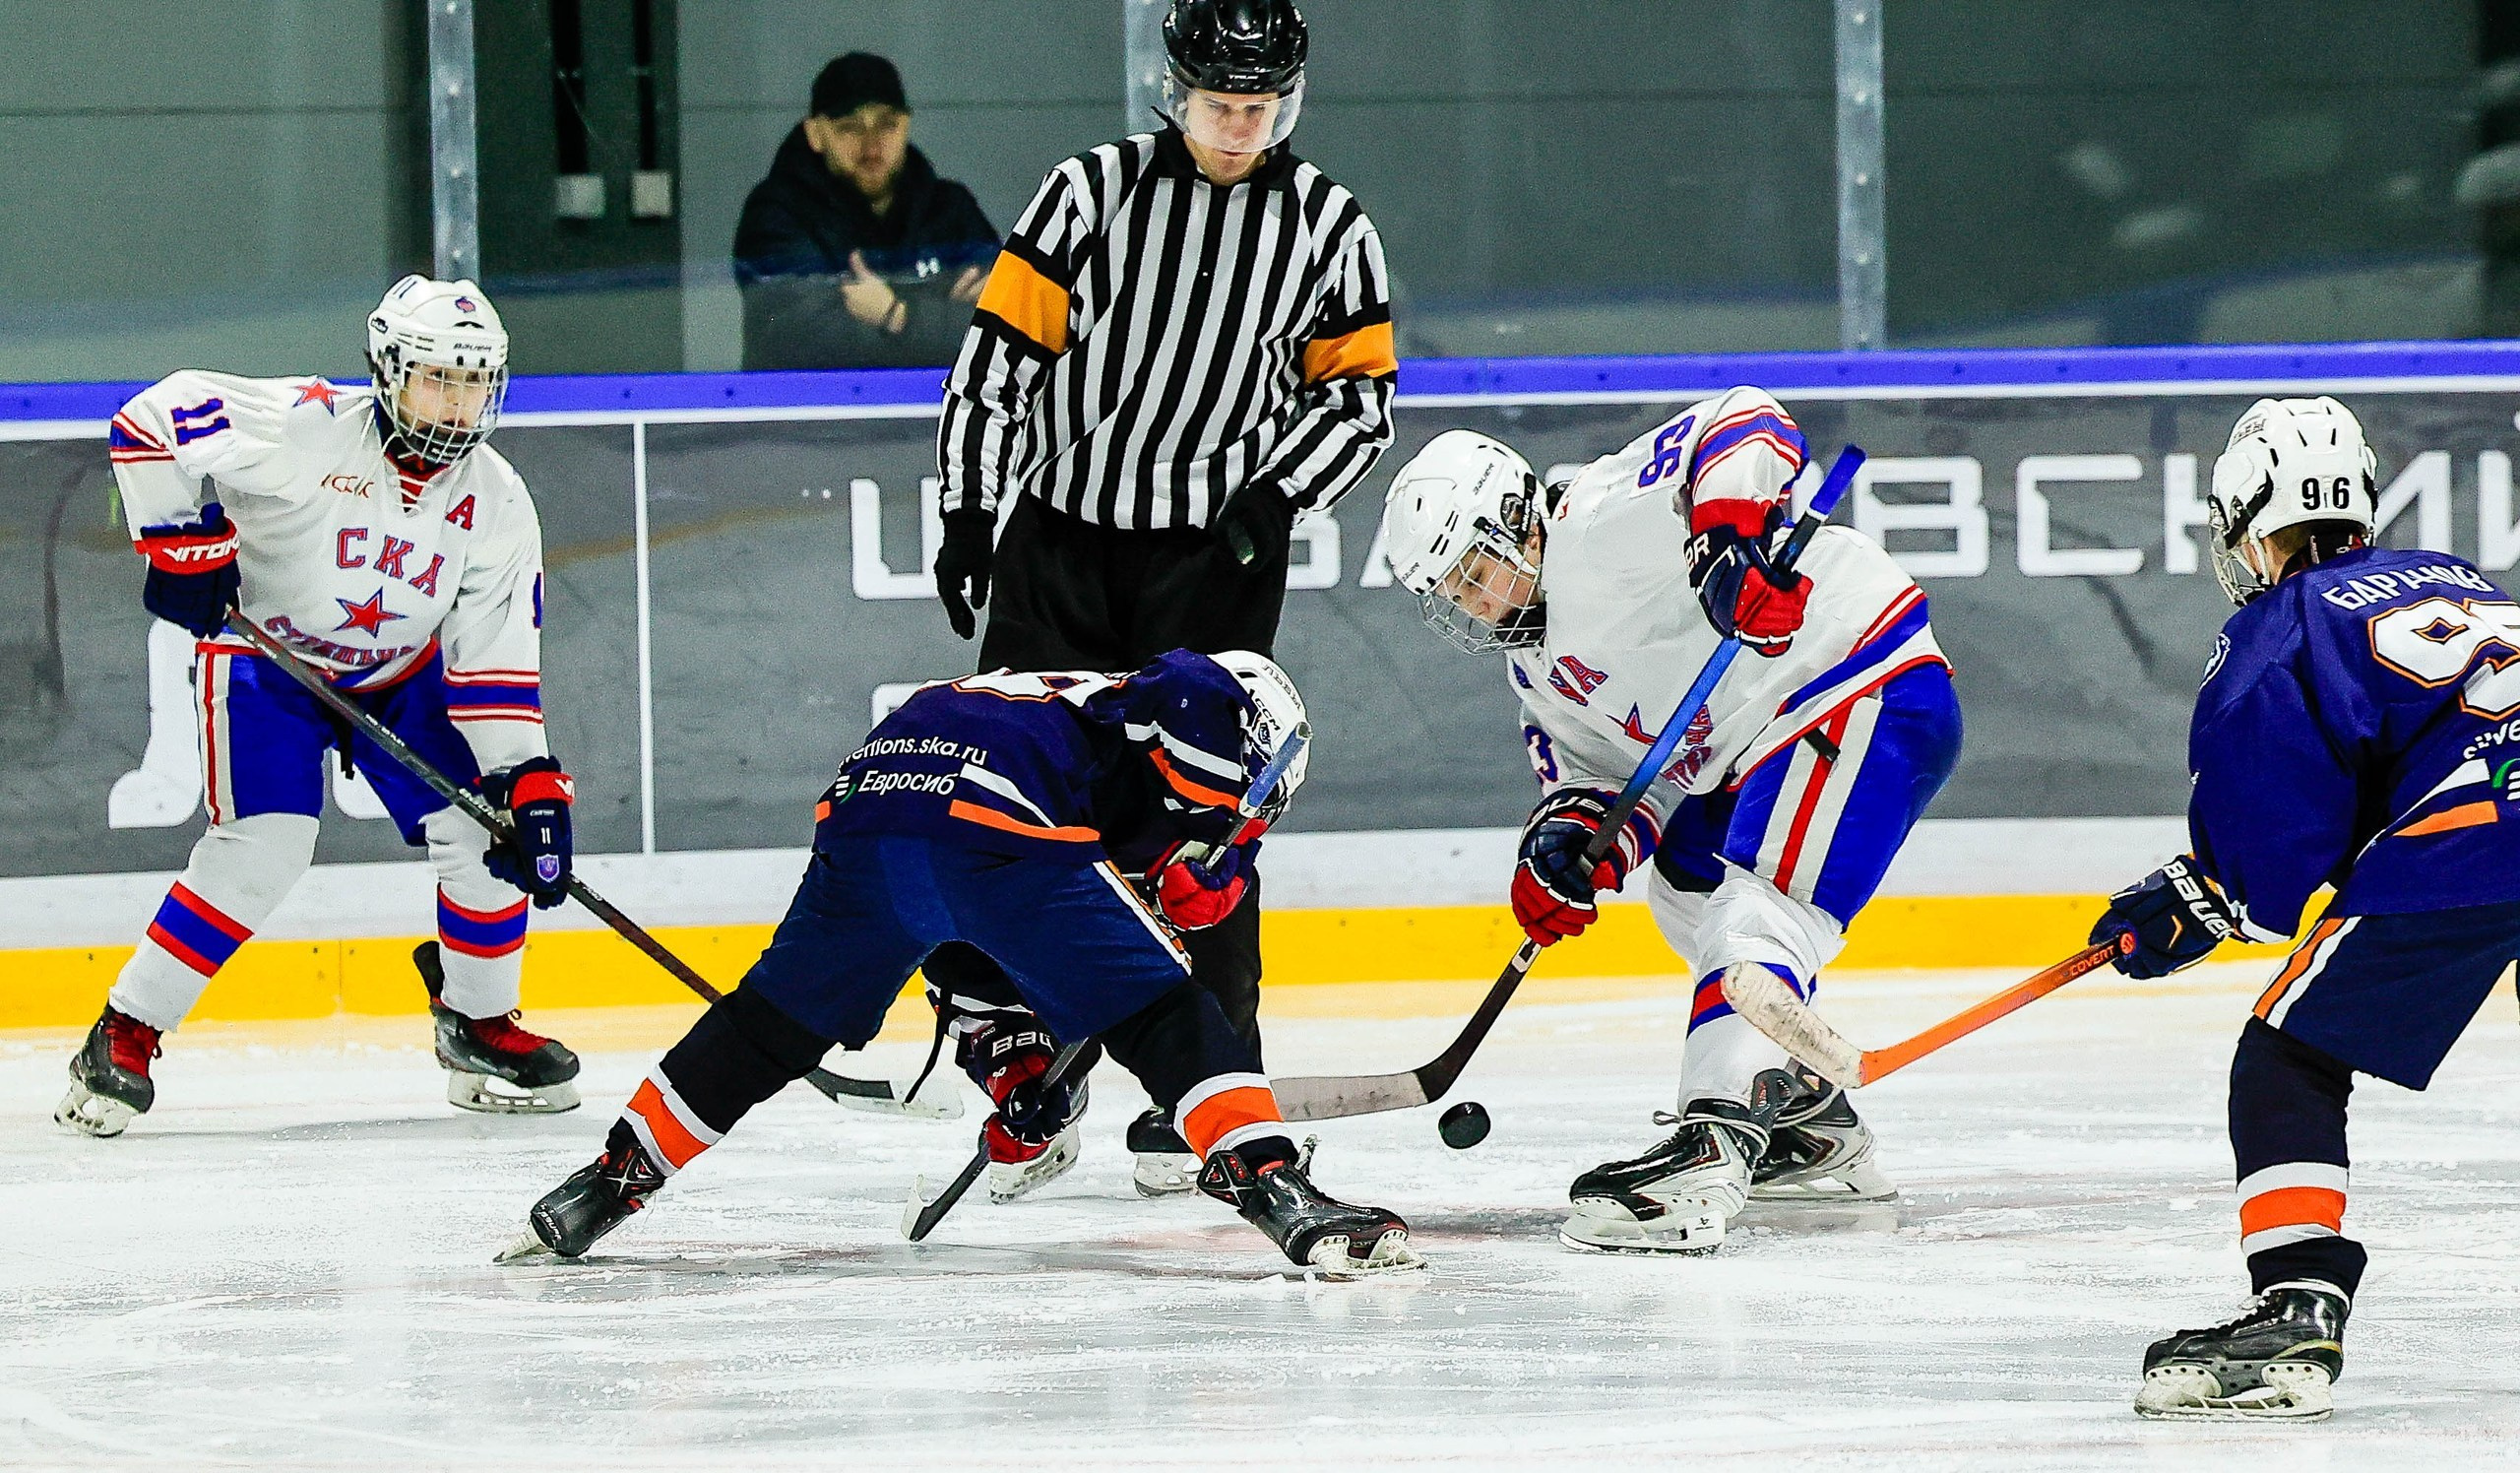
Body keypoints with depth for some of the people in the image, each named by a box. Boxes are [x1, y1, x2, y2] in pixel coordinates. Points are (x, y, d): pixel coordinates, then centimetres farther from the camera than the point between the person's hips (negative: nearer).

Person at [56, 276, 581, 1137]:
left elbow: (495, 662, -8)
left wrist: (531, 784, -16)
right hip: (265, 659, -5)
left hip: (403, 677, 5)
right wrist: (185, 542, -25)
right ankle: (124, 1037, -11)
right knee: (264, 848, -21)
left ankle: (479, 1027, 15)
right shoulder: (307, 429, -24)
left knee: (480, 829, -8)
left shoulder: (494, 503, -10)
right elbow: (155, 420, -25)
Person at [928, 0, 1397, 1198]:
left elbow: (1359, 394, 7)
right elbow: (1001, 345, 0)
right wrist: (967, 507, -5)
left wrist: (1279, 495, -9)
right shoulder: (1096, 190, 0)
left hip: (1215, 556, -1)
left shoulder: (1327, 225, 4)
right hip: (1059, 527, 1)